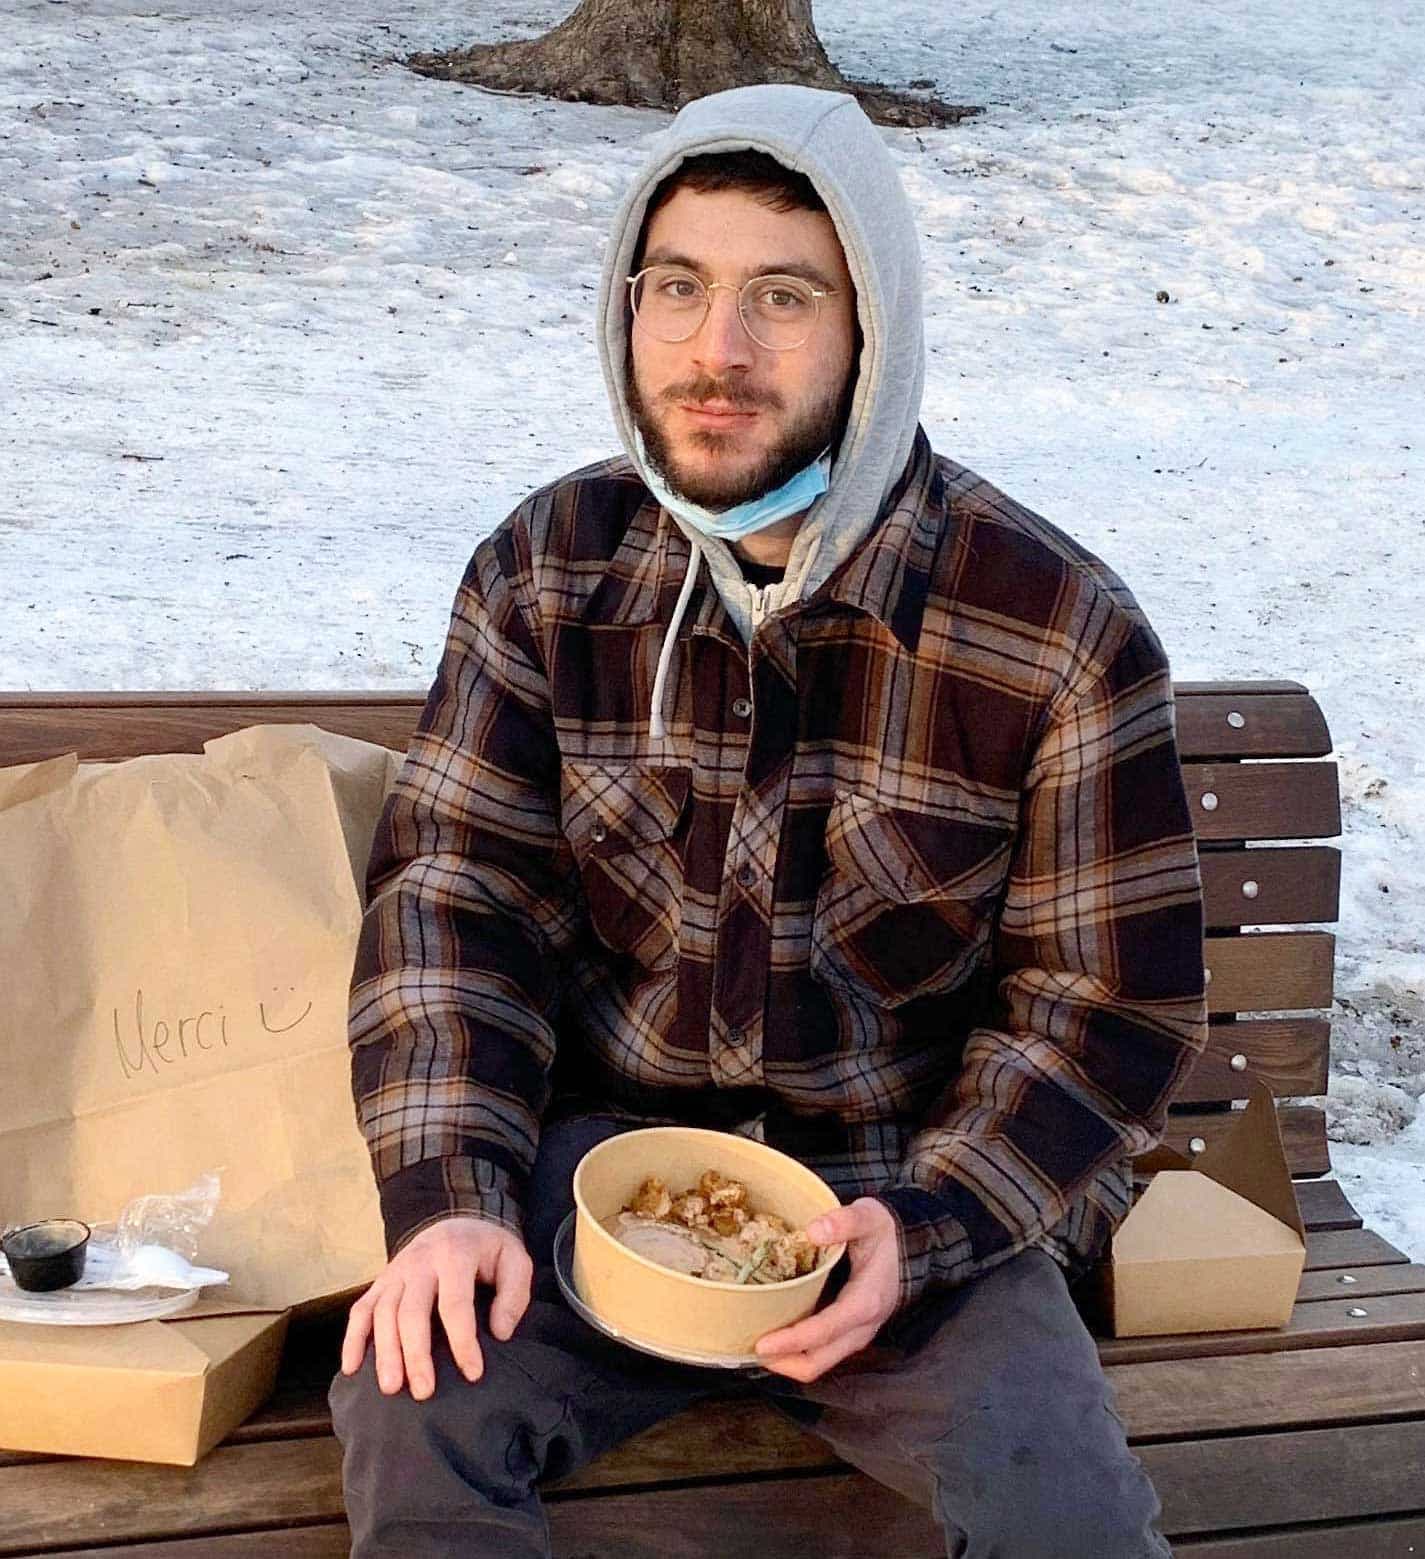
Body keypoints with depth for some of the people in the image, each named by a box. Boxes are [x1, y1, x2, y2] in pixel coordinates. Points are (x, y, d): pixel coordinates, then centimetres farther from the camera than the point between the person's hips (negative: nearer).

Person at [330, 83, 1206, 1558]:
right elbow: (451, 897, -3)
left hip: (912, 1181, -1)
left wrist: (924, 1227, -19)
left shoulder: (1061, 630, -11)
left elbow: (1109, 1003, -6)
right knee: (410, 1411, -24)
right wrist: (446, 1194, -18)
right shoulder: (545, 571, -3)